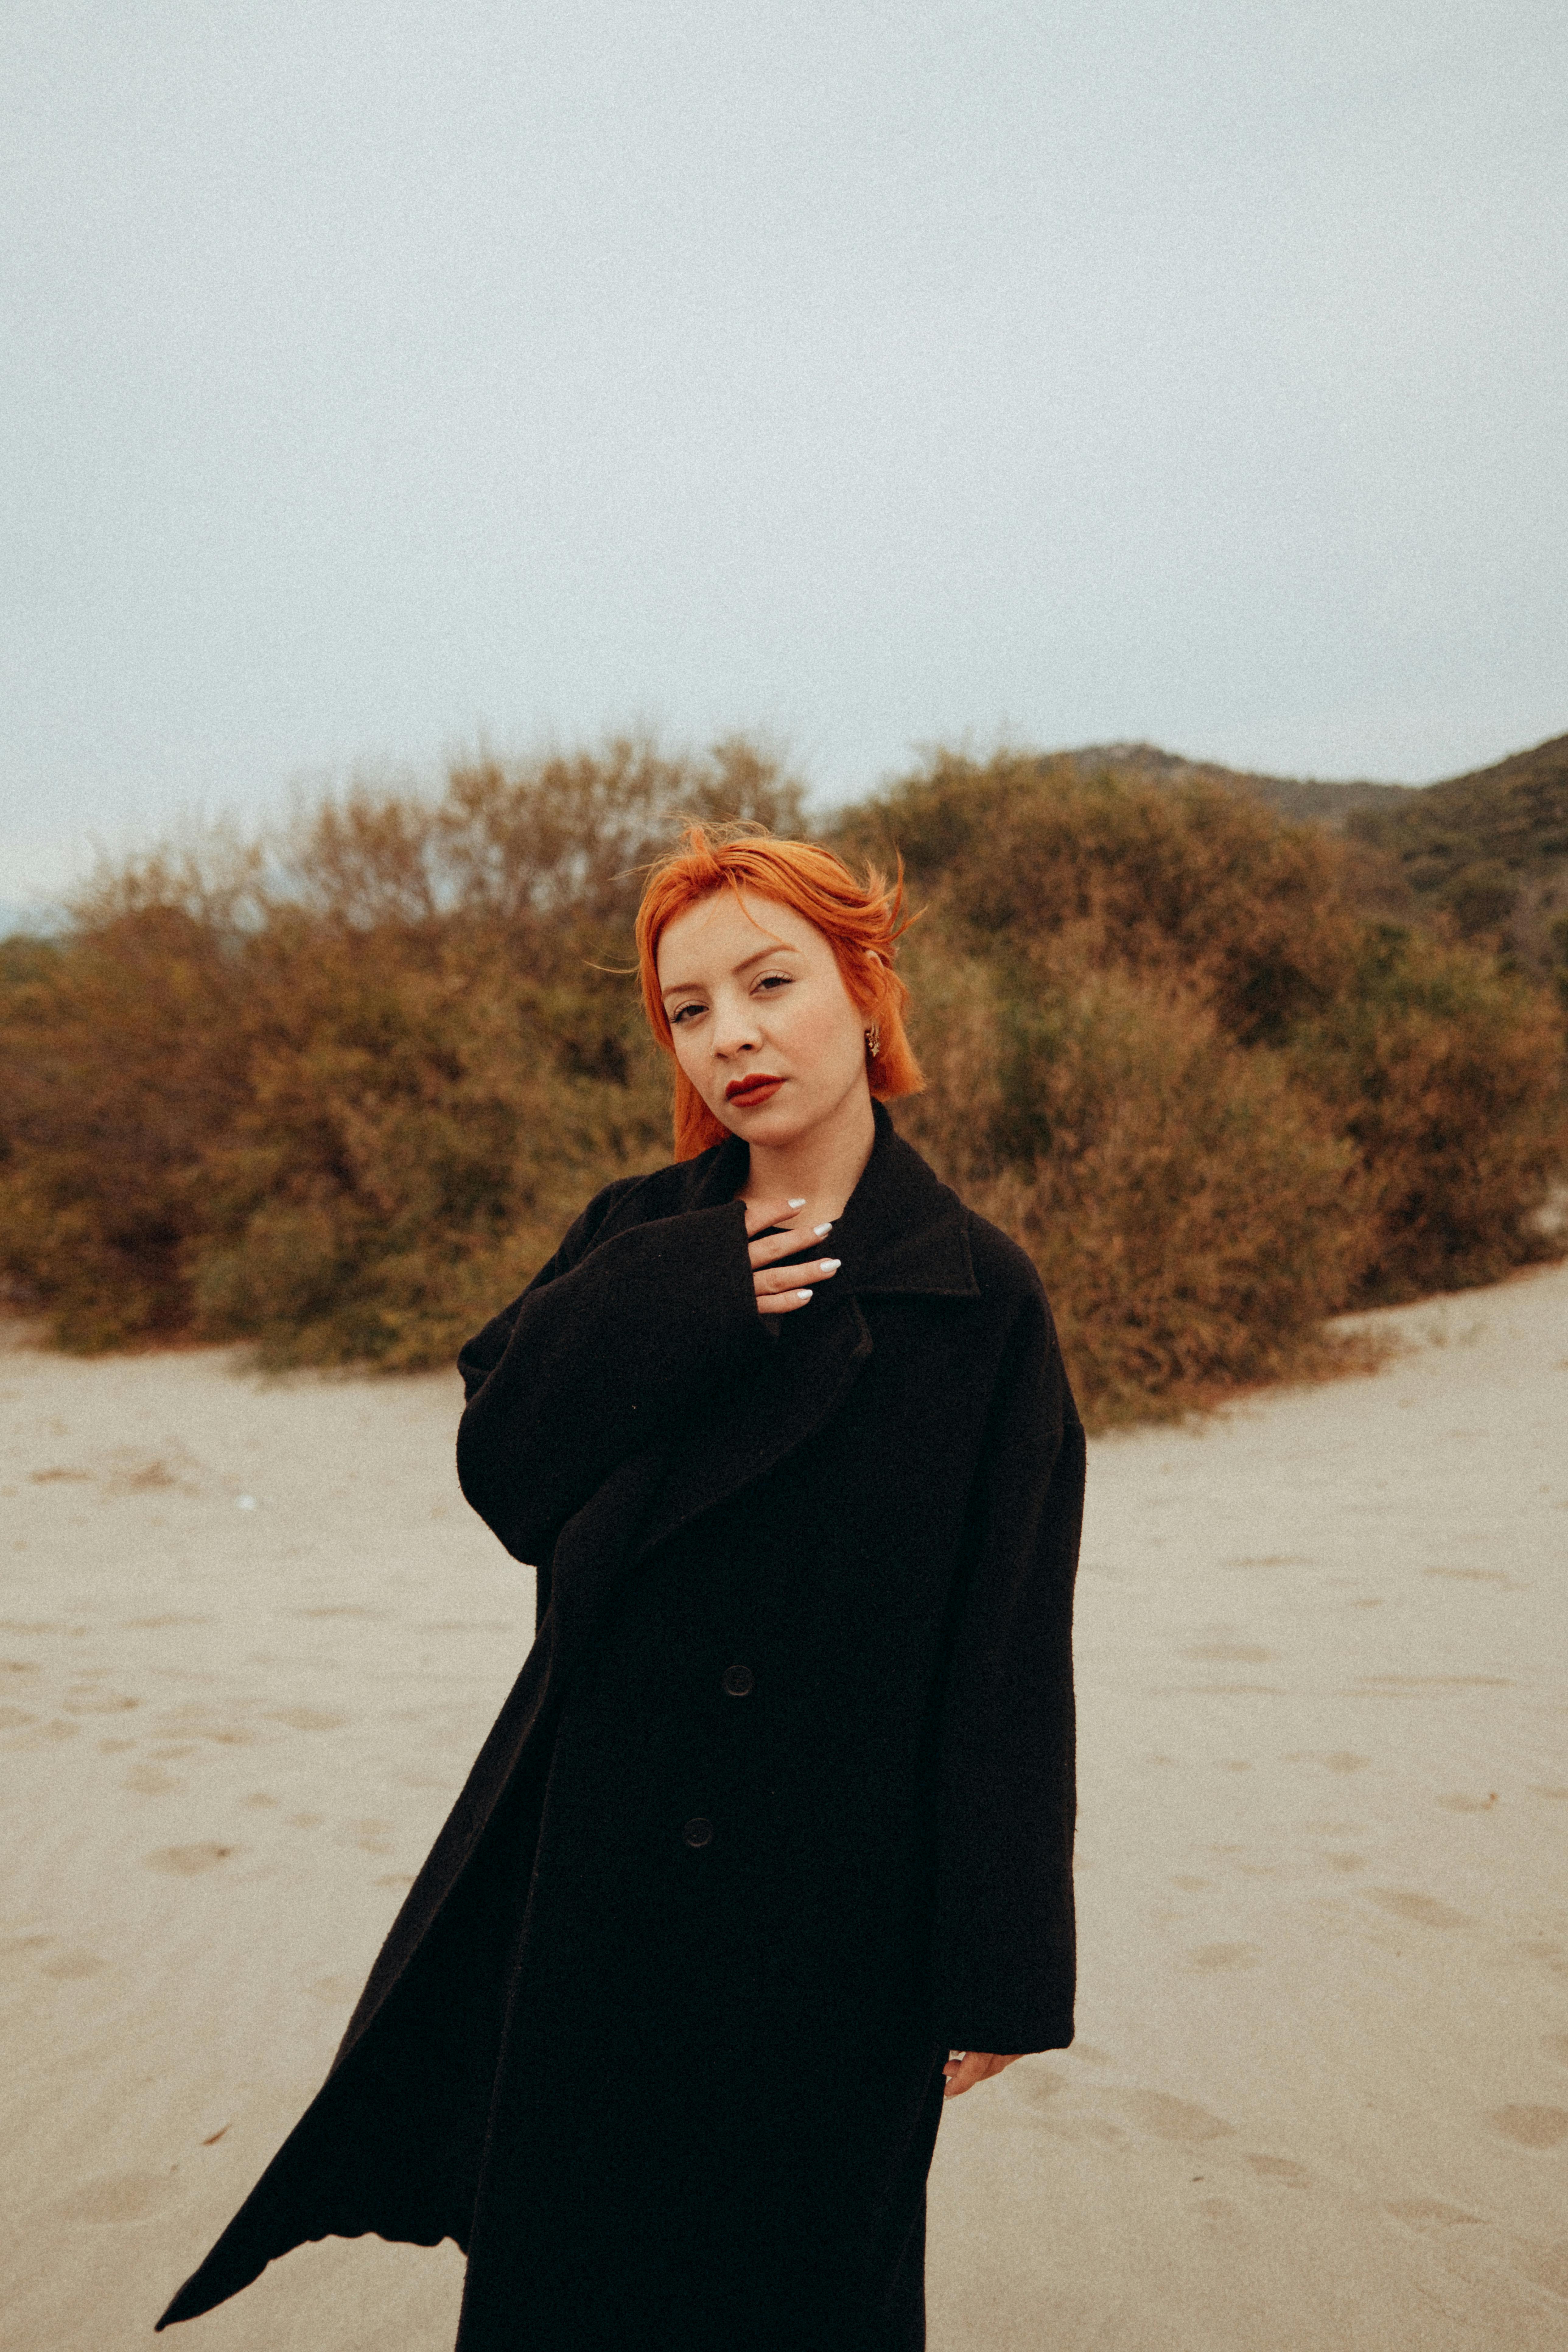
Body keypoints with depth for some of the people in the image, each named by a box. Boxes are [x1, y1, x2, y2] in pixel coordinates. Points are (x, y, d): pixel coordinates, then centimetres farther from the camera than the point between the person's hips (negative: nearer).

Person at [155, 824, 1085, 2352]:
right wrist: (675, 1301, -19)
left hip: (835, 1918, -3)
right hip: (605, 1880, 4)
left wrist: (995, 1980, -9)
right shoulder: (635, 1247, 2)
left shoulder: (976, 1296, -11)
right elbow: (502, 1473, -8)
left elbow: (1009, 1663, -10)